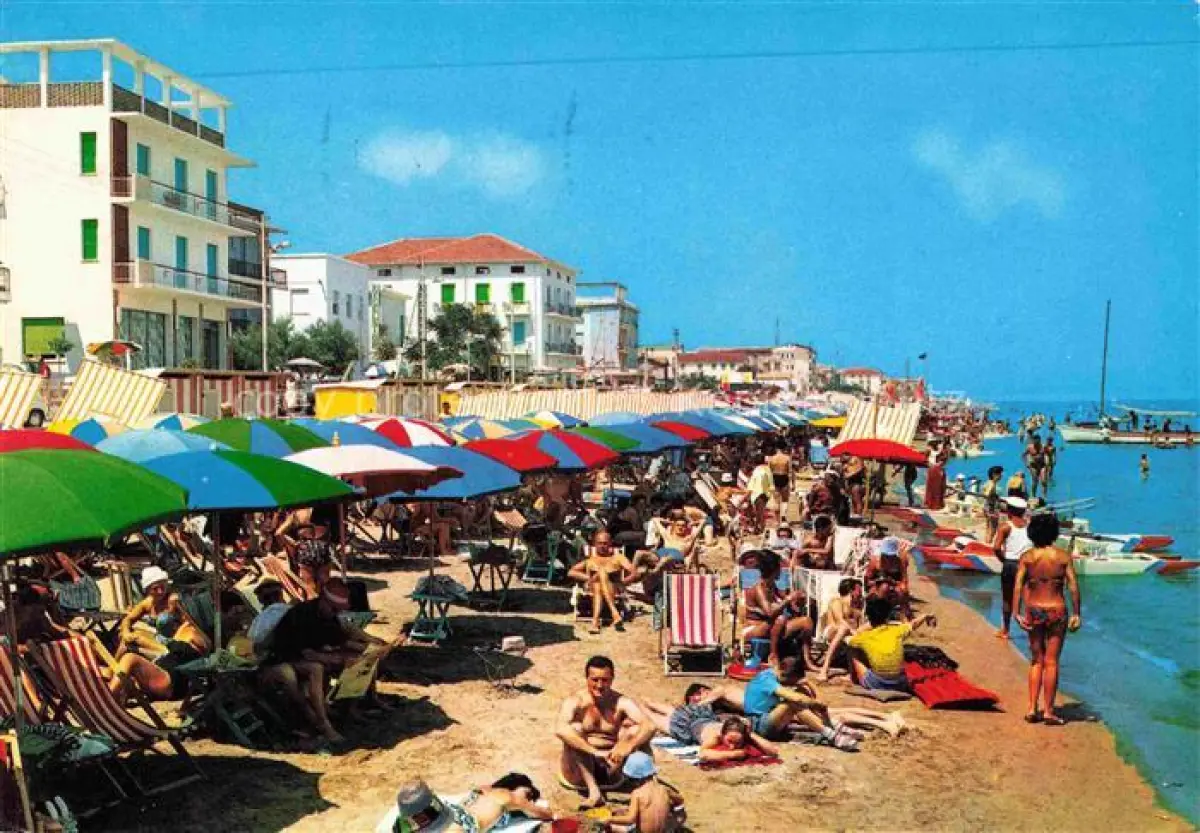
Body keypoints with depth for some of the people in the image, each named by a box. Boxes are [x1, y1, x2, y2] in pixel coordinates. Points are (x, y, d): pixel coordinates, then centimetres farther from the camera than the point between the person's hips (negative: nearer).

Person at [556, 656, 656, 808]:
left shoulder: (622, 702, -7)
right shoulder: (575, 701, -11)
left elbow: (650, 726, -22)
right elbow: (560, 730, -31)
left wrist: (628, 747, -41)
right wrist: (595, 752, -39)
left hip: (611, 767, 1)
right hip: (579, 772, -1)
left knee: (635, 729, -17)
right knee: (575, 729, -27)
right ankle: (593, 791, -30)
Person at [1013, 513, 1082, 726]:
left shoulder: (1027, 557, -2)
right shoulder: (1064, 557, -4)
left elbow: (1018, 585, -8)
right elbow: (1073, 587, -6)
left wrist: (1017, 613, -8)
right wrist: (1076, 614, 0)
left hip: (1033, 611, 2)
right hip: (1057, 611, -2)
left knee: (1036, 661, 13)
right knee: (1051, 662, 4)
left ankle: (1032, 709, 11)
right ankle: (1048, 711, 7)